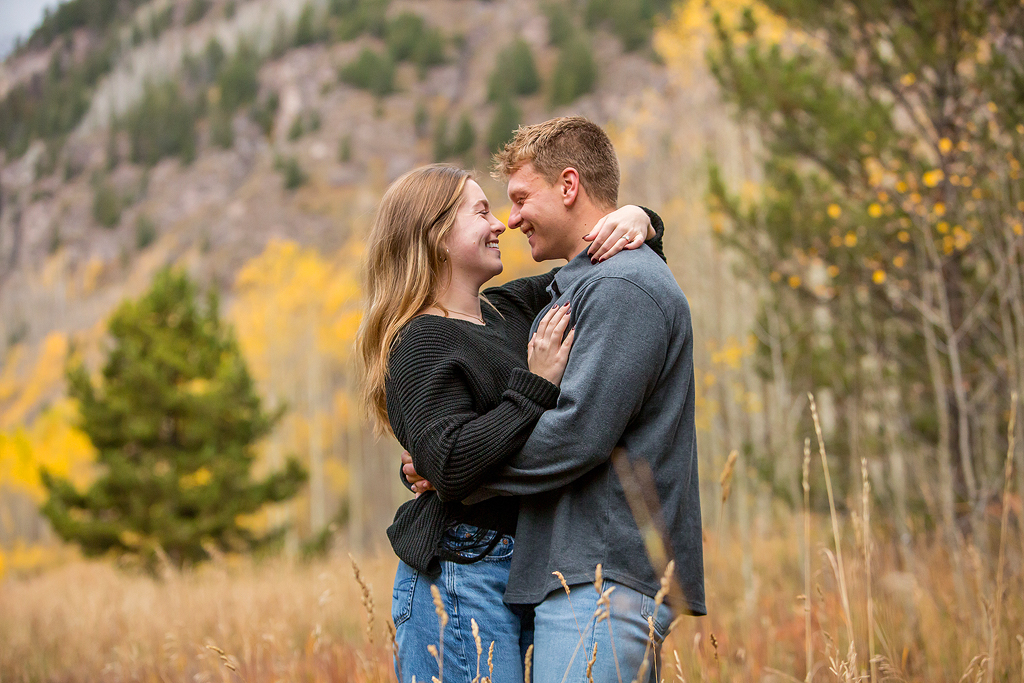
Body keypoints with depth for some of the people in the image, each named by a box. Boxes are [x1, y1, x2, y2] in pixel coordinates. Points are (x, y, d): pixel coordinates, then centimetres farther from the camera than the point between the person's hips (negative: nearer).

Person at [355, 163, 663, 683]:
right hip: (461, 578, -8)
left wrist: (636, 220, 2)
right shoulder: (423, 344, -12)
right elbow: (452, 468, -24)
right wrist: (536, 386, -20)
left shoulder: (510, 309, 13)